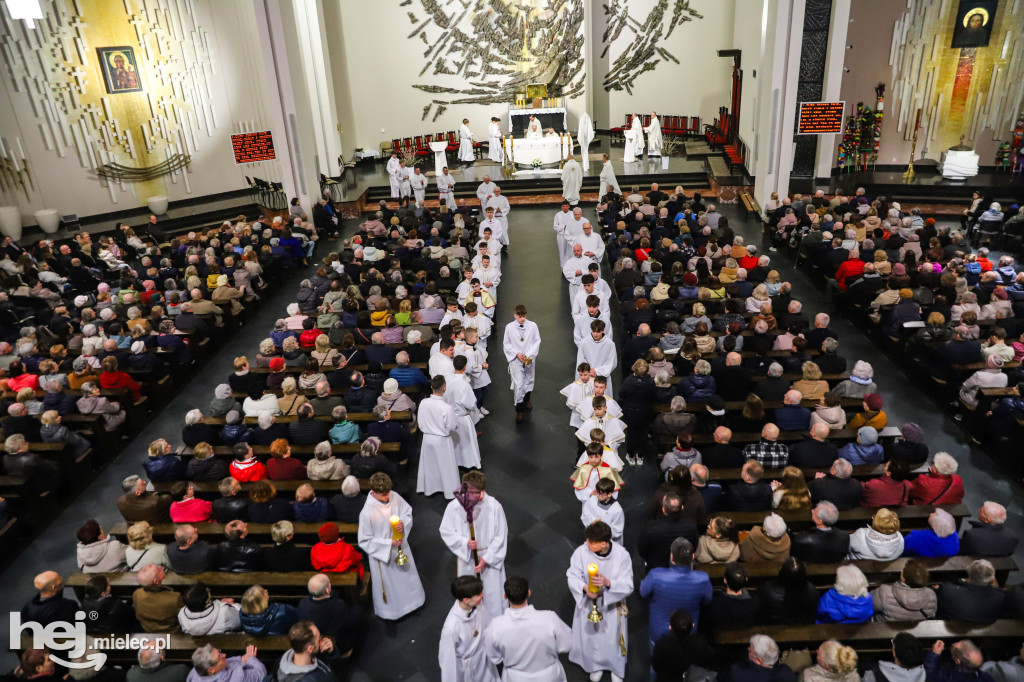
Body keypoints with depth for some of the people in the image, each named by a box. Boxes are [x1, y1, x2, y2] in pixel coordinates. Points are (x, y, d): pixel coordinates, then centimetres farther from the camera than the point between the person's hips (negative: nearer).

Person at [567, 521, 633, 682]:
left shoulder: (621, 554, -27)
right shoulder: (581, 552, -26)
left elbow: (628, 586, -20)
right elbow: (572, 576, -12)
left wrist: (608, 582, -38)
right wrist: (584, 587, -32)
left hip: (612, 604, -1)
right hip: (589, 603, 1)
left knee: (612, 638, 17)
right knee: (590, 636, 19)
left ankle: (616, 668, 49)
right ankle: (595, 665, 52)